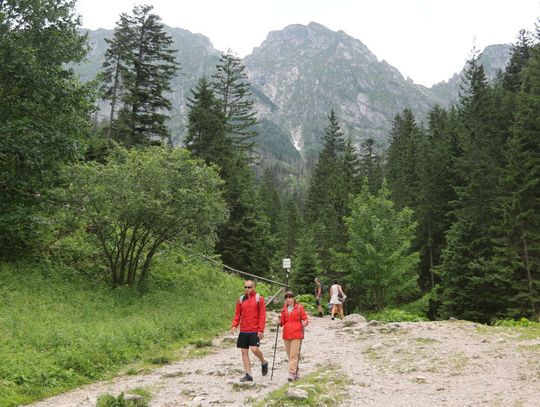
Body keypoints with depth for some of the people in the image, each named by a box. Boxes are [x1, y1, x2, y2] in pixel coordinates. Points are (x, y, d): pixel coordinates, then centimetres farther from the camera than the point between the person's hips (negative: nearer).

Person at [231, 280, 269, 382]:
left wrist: (261, 330, -13)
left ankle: (264, 362, 15)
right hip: (243, 330, 5)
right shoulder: (241, 299, 10)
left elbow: (262, 315, -6)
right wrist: (234, 325, -4)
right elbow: (237, 314, 13)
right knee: (244, 352, 4)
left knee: (255, 349, -15)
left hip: (255, 330, -5)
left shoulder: (259, 298, -3)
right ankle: (248, 374, 13)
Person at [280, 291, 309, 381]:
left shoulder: (299, 308, -1)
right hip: (286, 335, 5)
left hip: (296, 334, -5)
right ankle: (296, 372, 23)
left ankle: (292, 374, -12)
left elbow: (305, 318, 1)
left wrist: (304, 323, -20)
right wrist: (280, 322, -6)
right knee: (289, 355, 10)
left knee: (294, 355, -11)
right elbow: (282, 322, 16)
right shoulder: (284, 309, 11)